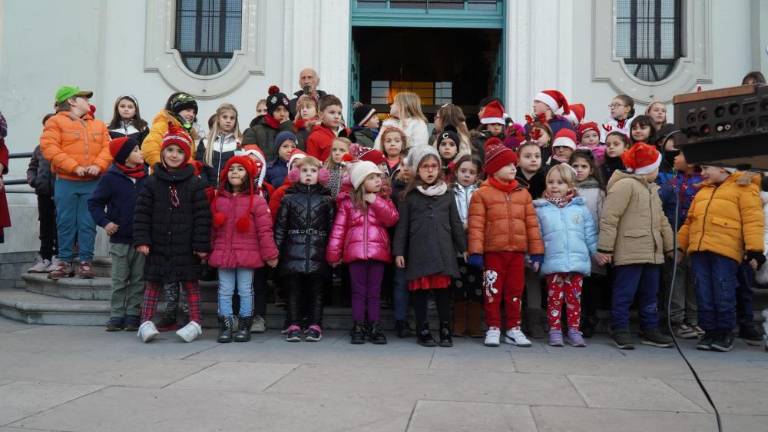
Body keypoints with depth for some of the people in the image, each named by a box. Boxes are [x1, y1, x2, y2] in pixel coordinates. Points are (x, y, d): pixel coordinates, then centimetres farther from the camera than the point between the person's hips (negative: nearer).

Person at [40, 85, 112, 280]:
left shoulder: (98, 125, 16)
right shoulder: (55, 122, 2)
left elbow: (107, 148, 8)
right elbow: (49, 148, -10)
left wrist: (98, 165, -12)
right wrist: (74, 167, -16)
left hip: (92, 183, 3)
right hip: (66, 182, -3)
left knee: (88, 223, 1)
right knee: (66, 223, 2)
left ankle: (85, 262, 8)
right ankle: (65, 262, 10)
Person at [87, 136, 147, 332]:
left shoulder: (146, 177, 1)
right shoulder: (111, 178, -6)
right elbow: (94, 202, -1)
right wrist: (104, 222, -13)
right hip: (119, 238, -2)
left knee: (138, 279, 7)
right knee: (119, 280, 6)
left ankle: (133, 315, 16)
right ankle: (116, 316, 15)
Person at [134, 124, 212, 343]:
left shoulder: (195, 183, -3)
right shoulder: (152, 183, 2)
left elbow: (202, 216, -5)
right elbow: (142, 213, 1)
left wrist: (202, 245, -9)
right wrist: (142, 240, -8)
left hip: (186, 247, -1)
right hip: (158, 246, 2)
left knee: (190, 283, 7)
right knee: (152, 283, 7)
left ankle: (195, 322, 15)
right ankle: (146, 322, 14)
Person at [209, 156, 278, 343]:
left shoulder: (256, 201, -5)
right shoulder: (219, 200, 9)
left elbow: (265, 230, -6)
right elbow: (213, 228, 15)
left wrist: (270, 254, -7)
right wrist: (208, 250, 15)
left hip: (247, 255, -4)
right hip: (223, 255, 4)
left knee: (245, 291, 5)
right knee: (225, 291, 7)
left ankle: (244, 327, 15)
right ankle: (225, 327, 14)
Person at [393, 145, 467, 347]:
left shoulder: (447, 195, 11)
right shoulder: (409, 196, 4)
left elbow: (455, 223, 14)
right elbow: (402, 226, 3)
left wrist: (464, 247, 12)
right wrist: (398, 251, -1)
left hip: (443, 250, 2)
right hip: (419, 251, -1)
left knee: (443, 289, 4)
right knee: (420, 290, 3)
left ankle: (446, 330, 14)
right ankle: (423, 330, 14)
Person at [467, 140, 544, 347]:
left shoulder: (523, 193, 10)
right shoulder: (482, 194, -3)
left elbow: (532, 224, 8)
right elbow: (476, 225, -8)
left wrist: (536, 251, 4)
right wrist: (475, 251, -14)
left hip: (517, 252, 4)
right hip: (493, 252, -4)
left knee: (515, 291, 10)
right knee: (493, 291, 2)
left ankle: (513, 328, 20)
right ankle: (493, 329, 13)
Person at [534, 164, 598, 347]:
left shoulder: (581, 208, 6)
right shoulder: (541, 209, 4)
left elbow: (590, 235, 8)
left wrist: (598, 253, 3)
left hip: (577, 262, 1)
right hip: (553, 263, -1)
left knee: (574, 298, 7)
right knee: (554, 298, 5)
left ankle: (574, 331, 16)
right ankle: (555, 331, 13)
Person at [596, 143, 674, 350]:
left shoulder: (652, 189, 20)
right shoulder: (624, 185, -11)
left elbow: (661, 220, 26)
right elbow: (608, 218, -16)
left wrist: (670, 246, 25)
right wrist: (605, 248, -19)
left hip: (652, 253, 9)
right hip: (629, 253, -9)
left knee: (650, 294, 15)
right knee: (624, 294, -3)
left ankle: (650, 329, 25)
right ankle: (621, 331, 6)